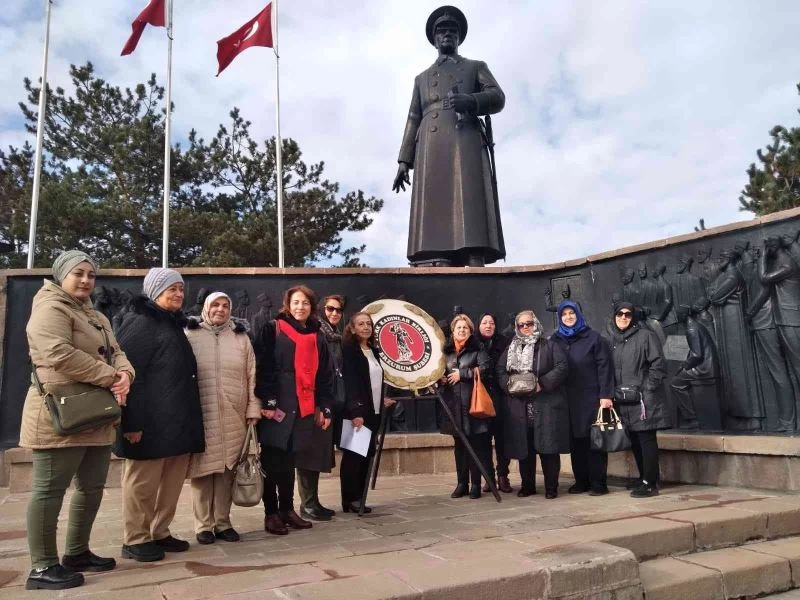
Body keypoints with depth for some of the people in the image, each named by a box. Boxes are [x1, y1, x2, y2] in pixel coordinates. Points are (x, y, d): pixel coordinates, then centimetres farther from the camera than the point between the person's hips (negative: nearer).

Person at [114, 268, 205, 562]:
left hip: (178, 419, 8)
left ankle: (160, 532, 23)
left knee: (172, 481, 11)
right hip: (151, 421, -8)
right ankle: (135, 539, 14)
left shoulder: (175, 325, 19)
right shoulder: (139, 323, -7)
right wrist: (133, 421, -21)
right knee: (143, 483, 2)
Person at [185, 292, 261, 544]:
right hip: (200, 414, -2)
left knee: (227, 469, 6)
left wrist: (253, 408, 4)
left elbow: (251, 375, 9)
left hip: (233, 416, 2)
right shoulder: (191, 335, 3)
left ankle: (223, 522, 18)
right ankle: (203, 525, 15)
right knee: (203, 468, 3)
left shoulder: (241, 337, 10)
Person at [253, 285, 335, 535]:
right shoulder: (272, 330, -1)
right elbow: (263, 368, -8)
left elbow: (325, 376, 14)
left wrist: (324, 408, 8)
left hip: (304, 409, 5)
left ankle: (287, 509, 23)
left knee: (289, 461, 13)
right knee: (272, 461, 1)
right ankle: (271, 513, 11)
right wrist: (268, 402, -16)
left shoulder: (317, 338, 14)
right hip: (276, 407, -4)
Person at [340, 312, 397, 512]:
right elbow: (349, 382, -17)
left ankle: (358, 499, 15)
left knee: (366, 455, 8)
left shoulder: (373, 351, 16)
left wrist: (382, 400, 16)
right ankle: (350, 500, 4)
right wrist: (356, 411, -23)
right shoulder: (349, 350, -8)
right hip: (356, 412, -8)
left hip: (373, 411, 8)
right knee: (353, 456, -4)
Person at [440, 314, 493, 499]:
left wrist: (462, 374, -12)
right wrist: (441, 379, 2)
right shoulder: (447, 352, 13)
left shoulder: (477, 350, 0)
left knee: (476, 445, -1)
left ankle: (476, 484, 7)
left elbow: (485, 370, -13)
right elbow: (441, 372, 24)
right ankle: (462, 483, 18)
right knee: (459, 445, 9)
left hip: (472, 403, -4)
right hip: (454, 404, 4)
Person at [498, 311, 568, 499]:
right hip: (520, 407, 3)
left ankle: (551, 487, 8)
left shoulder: (550, 346, 6)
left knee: (548, 447, -3)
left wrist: (542, 383, -15)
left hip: (546, 405, -3)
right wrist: (511, 385, -9)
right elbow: (500, 372, 10)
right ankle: (527, 485, 18)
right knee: (523, 447, 7)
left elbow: (561, 368, -5)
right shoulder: (510, 349, 17)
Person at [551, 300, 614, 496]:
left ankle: (598, 483, 6)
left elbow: (604, 367, -5)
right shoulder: (556, 340, 9)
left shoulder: (594, 338, 0)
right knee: (575, 440, 6)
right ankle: (581, 481, 14)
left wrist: (605, 395, -13)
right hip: (568, 399, 3)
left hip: (592, 397, -3)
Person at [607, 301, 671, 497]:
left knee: (647, 440, -5)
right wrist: (614, 393, 12)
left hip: (643, 399, -6)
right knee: (635, 441, 12)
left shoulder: (645, 336, -3)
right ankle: (644, 478, 24)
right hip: (624, 401, 6)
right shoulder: (613, 340, 15)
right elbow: (610, 370, 19)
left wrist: (647, 389, -13)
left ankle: (650, 483, 1)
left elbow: (658, 365, -9)